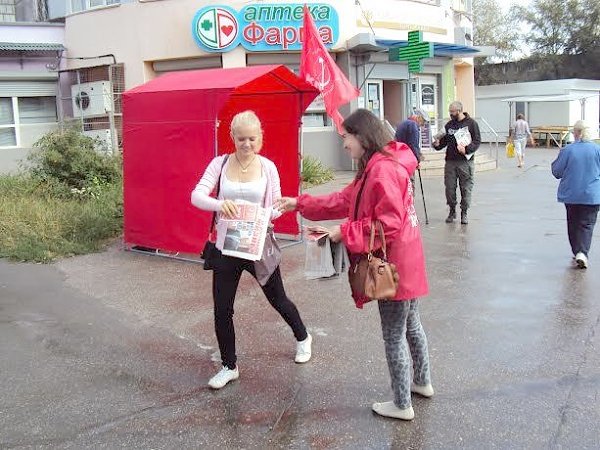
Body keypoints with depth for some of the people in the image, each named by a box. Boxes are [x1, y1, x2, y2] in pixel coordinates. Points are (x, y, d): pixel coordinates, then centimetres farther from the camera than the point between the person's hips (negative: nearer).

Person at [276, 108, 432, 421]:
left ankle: (402, 405, 19)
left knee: (394, 336, 4)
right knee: (411, 325, 24)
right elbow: (344, 200, 15)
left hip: (394, 266, -10)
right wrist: (300, 204, 15)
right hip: (406, 264, 10)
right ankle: (422, 382, 42)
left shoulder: (383, 170, -22)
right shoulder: (376, 167, 12)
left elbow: (388, 224, -26)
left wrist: (344, 233, -20)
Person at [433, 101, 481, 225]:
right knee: (449, 187, 3)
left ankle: (464, 212, 13)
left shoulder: (471, 123, 0)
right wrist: (437, 144, -4)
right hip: (450, 161, 3)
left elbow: (477, 141, -4)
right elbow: (444, 140, 17)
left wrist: (466, 149, -20)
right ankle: (452, 211, 19)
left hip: (466, 162, -3)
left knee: (466, 188, 1)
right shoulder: (449, 125, 12)